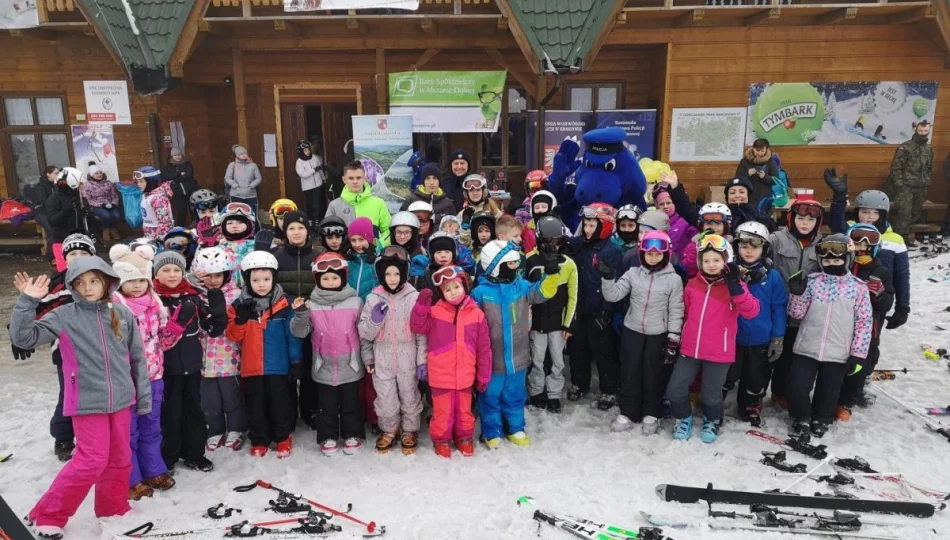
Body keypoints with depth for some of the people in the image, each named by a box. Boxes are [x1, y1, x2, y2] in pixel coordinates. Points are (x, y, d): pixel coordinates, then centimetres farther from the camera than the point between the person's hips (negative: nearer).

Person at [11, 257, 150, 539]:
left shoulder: (123, 314, 1)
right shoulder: (63, 317, -5)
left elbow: (137, 357, 6)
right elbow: (23, 337, -13)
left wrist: (144, 395, 7)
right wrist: (28, 302, -22)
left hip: (121, 399, 4)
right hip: (87, 402, -3)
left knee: (120, 458, 13)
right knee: (92, 461, -5)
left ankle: (113, 509, 31)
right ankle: (48, 516, 13)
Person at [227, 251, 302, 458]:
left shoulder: (284, 305, -7)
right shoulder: (240, 305, 0)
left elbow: (293, 336, -3)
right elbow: (232, 335, -2)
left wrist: (296, 361, -3)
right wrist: (240, 319, -20)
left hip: (278, 366, -2)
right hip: (251, 367, 3)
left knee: (279, 403, 8)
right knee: (256, 405, 14)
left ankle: (283, 437, 26)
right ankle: (259, 440, 29)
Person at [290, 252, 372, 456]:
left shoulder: (355, 302, -6)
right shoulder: (311, 304, -3)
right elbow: (299, 332, -4)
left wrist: (368, 358, -2)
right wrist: (300, 314, -21)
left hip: (350, 366, -1)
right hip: (324, 367, 1)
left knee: (350, 404, 13)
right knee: (326, 406, 13)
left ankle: (352, 435, 29)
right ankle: (328, 437, 28)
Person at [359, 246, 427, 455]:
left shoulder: (415, 297, -8)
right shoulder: (373, 298, -4)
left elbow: (422, 333, -3)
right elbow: (364, 333, 0)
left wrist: (422, 360, -4)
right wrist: (374, 321, -20)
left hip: (408, 360, -1)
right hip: (382, 361, 1)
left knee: (410, 397, 15)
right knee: (385, 401, 11)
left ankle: (410, 431, 35)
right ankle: (389, 431, 35)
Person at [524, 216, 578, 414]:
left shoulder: (569, 264, -4)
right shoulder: (530, 260, -8)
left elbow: (573, 297, 0)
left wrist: (568, 323, -1)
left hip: (558, 321, 1)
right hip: (536, 319, -1)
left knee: (557, 360, 9)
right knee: (536, 359, 10)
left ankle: (554, 395, 25)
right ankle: (536, 392, 28)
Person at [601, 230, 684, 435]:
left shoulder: (674, 279, -6)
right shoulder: (633, 274, -1)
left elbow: (676, 312, -4)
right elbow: (613, 295, -6)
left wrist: (673, 340, -6)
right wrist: (607, 277, -23)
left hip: (658, 335, -2)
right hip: (632, 331, 2)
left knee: (653, 375, 9)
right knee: (629, 373, 9)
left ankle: (651, 415, 25)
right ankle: (628, 413, 22)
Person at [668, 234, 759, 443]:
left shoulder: (734, 286, -7)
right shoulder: (693, 285, 3)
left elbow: (752, 311, -23)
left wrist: (735, 286, -33)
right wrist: (674, 342, 14)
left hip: (719, 353, -3)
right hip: (689, 348, 3)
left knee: (711, 394, 10)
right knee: (675, 389, 4)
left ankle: (712, 422, 39)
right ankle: (684, 418, 30)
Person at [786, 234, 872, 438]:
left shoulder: (858, 287, -3)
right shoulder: (811, 281, 0)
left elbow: (864, 322, -1)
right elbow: (797, 314, 2)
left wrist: (858, 354, -3)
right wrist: (796, 293, -16)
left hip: (838, 353, 0)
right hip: (806, 348, 1)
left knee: (829, 391, 13)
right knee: (797, 386, 0)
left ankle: (821, 420, 39)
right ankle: (801, 418, 26)